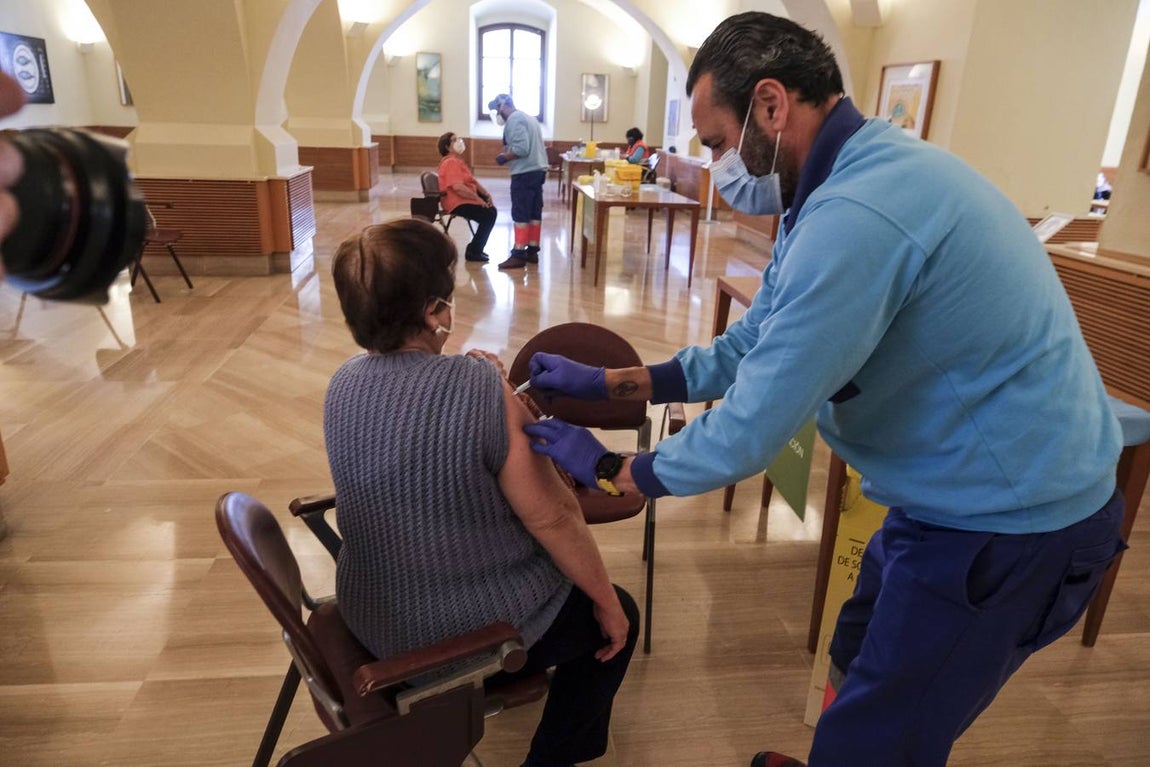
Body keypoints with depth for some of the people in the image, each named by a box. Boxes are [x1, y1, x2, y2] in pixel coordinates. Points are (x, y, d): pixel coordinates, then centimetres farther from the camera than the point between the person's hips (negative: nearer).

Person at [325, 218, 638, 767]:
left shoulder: (342, 386, -9)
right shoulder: (482, 387, -29)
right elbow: (551, 518, -21)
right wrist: (605, 599, -6)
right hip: (475, 628, -7)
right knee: (619, 618, 20)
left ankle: (523, 677, 56)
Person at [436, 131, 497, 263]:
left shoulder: (459, 160, 18)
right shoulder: (450, 163, -16)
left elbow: (472, 181, 20)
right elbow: (458, 187, -28)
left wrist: (486, 194, 6)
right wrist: (478, 199, -22)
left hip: (467, 198, 11)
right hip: (457, 203, -11)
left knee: (491, 211, 14)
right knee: (488, 216, -19)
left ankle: (476, 248, 17)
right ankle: (473, 252, -10)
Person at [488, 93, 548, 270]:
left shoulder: (514, 120, -10)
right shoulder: (527, 117, 21)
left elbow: (521, 148, -21)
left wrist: (504, 157, -8)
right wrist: (508, 154, 13)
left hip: (525, 172, -10)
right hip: (538, 169, 10)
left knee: (521, 214, -8)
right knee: (534, 213, 10)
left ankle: (519, 255, -7)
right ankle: (532, 251, 15)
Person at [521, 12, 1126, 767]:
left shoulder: (854, 216, -31)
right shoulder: (864, 171, 4)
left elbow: (748, 432, -26)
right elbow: (755, 345, 7)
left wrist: (609, 468, -9)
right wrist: (608, 382, 4)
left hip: (1006, 522, -9)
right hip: (989, 490, 9)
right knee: (860, 660, 27)